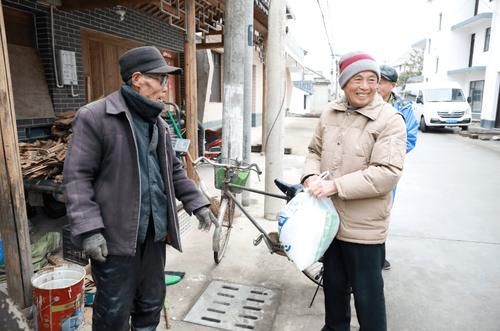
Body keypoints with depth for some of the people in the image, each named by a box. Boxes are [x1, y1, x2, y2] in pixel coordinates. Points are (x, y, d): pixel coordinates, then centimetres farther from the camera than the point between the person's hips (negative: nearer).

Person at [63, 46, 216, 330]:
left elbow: (173, 170, 18)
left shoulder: (158, 123, 12)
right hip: (116, 235, -6)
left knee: (152, 304, 20)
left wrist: (197, 203, 11)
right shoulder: (94, 117, -10)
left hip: (154, 232, 7)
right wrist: (89, 230, -19)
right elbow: (77, 177, -12)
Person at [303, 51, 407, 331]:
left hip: (364, 226, -5)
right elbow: (316, 150, 12)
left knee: (367, 292, 10)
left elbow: (388, 173, -22)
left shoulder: (390, 120, -14)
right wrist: (312, 175, -9)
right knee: (333, 283, 24)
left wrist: (335, 185, -27)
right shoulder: (330, 113, 4)